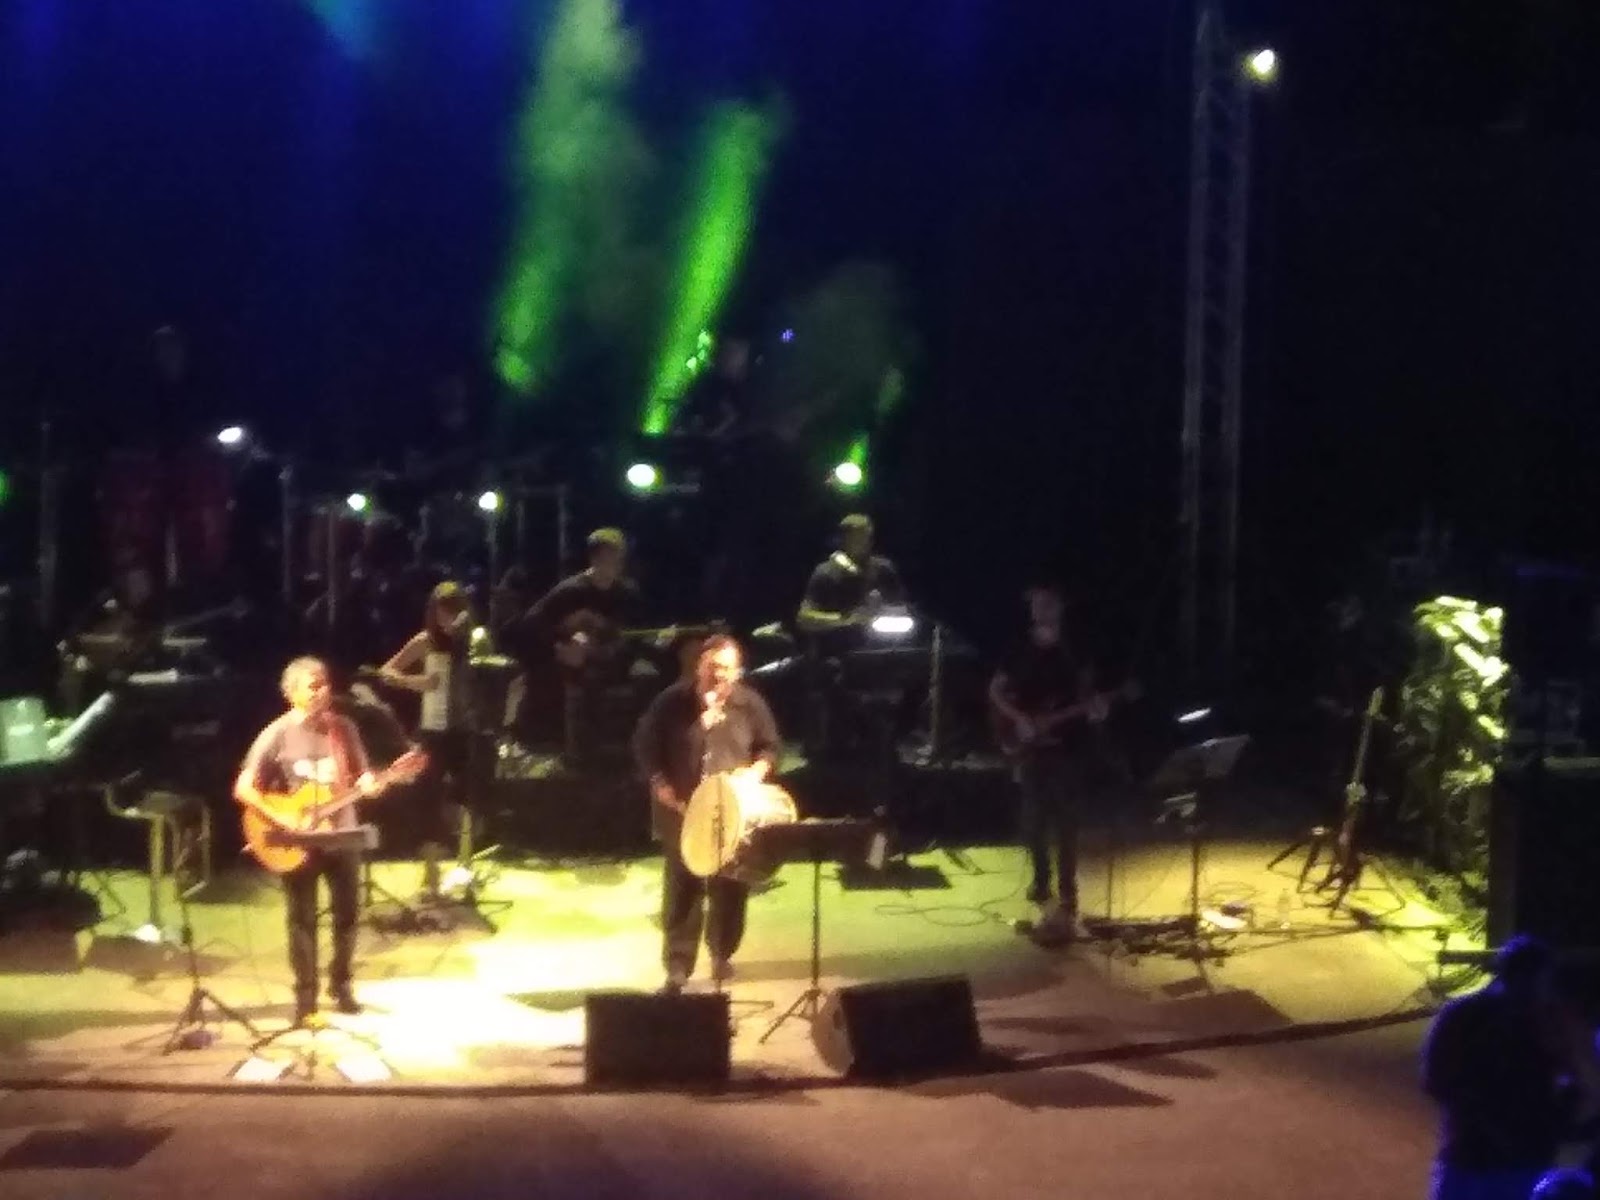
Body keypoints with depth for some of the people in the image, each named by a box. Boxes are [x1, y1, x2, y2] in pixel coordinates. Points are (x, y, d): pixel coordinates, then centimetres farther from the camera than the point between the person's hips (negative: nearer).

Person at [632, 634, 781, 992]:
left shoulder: (750, 704, 1)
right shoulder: (672, 701, -3)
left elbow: (769, 748, 8)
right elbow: (645, 744, 3)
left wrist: (756, 771, -12)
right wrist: (660, 784, -9)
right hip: (683, 811, -1)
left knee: (729, 888, 9)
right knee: (682, 888, 0)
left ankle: (723, 955, 30)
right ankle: (678, 966, 6)